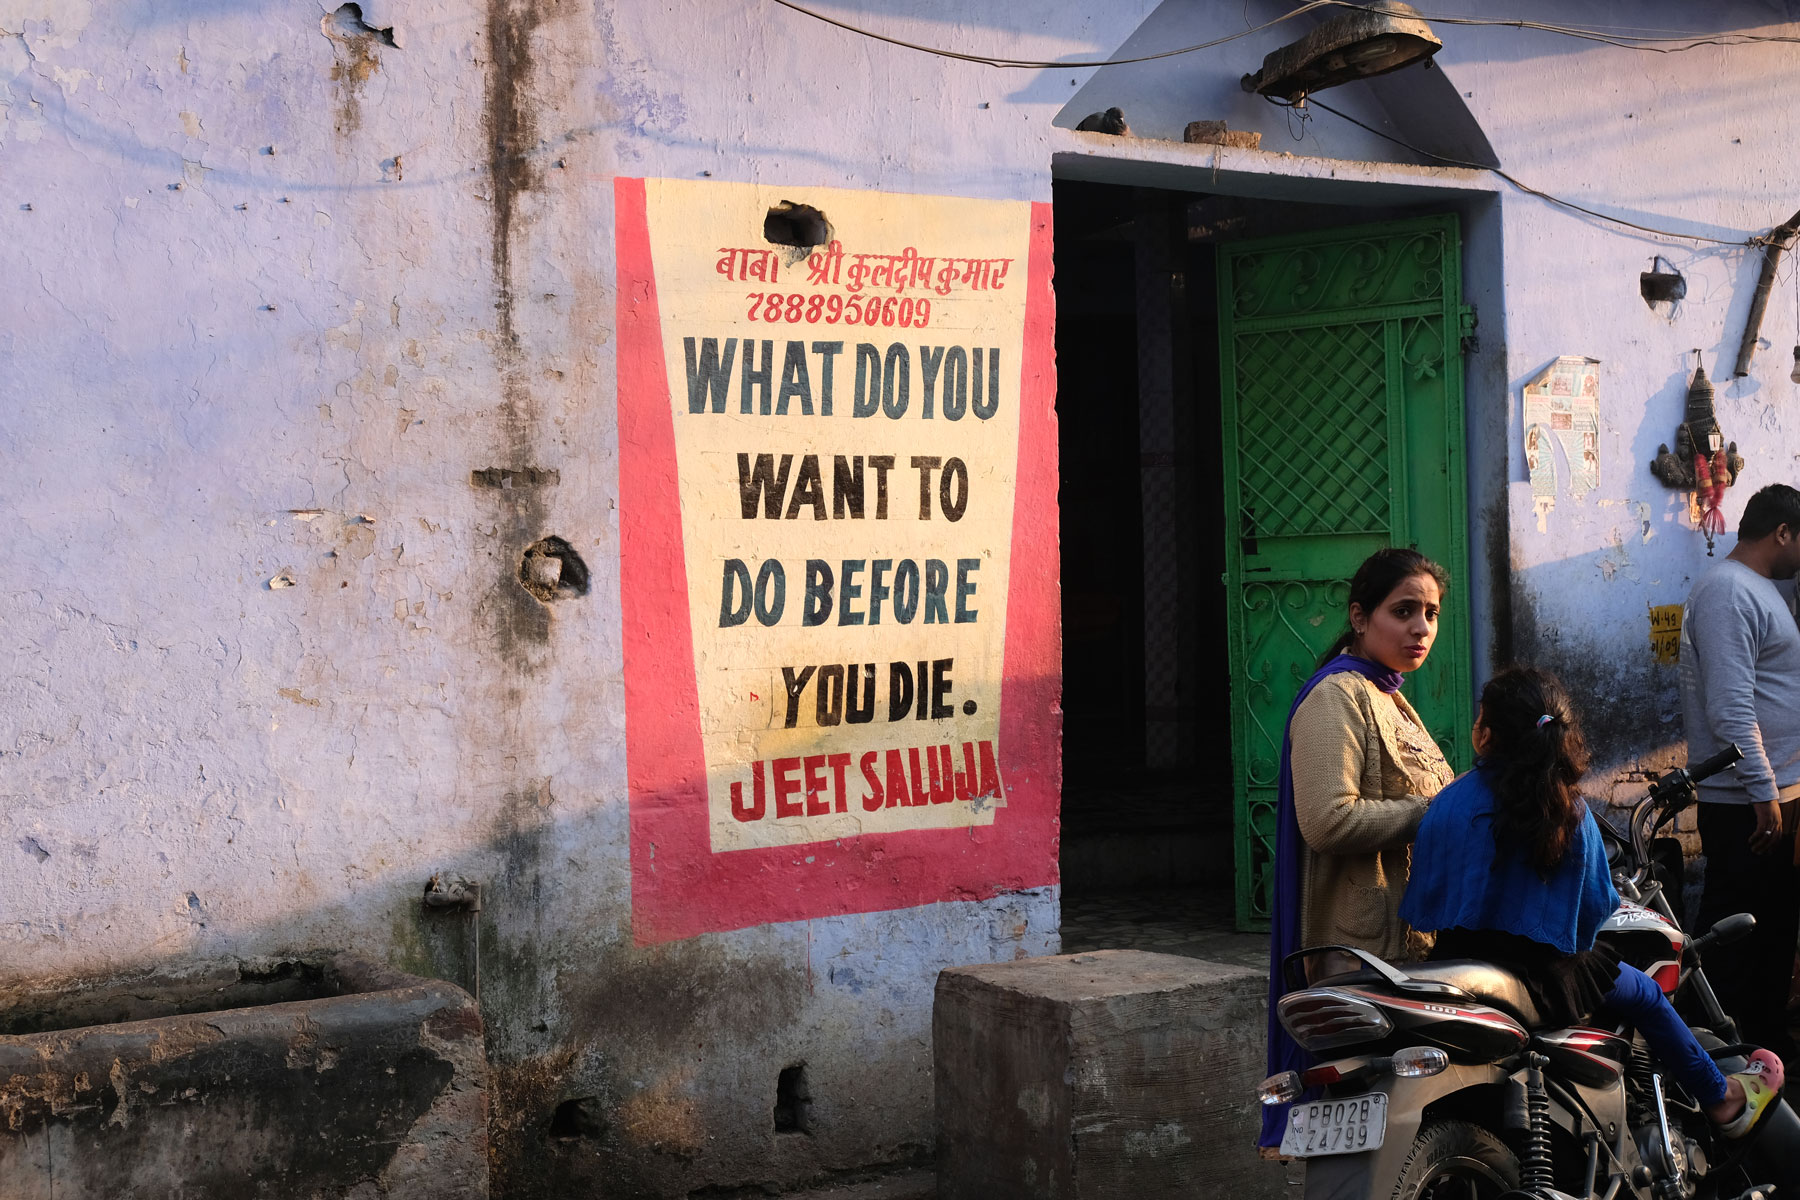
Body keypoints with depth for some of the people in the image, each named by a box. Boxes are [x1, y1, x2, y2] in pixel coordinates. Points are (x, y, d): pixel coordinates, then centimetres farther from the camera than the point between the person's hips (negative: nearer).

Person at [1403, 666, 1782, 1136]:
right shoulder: (1570, 811, -11)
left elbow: (1420, 907, -5)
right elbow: (1596, 904, -2)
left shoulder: (1449, 804, -11)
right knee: (1646, 995, 25)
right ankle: (1723, 1101, 39)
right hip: (1546, 981, -1)